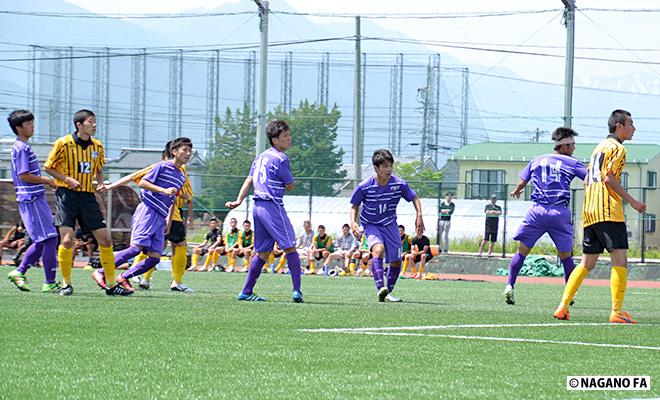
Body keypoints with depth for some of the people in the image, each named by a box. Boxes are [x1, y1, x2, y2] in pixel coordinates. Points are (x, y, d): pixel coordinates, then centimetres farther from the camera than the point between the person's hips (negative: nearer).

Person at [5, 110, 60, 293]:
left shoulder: (23, 147, 18)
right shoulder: (21, 148, -13)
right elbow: (24, 175, -19)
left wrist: (45, 181, 13)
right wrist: (46, 180, -10)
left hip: (36, 199, 10)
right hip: (32, 200, -10)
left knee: (41, 242, 13)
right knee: (50, 239, -10)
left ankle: (19, 272, 15)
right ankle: (50, 283, -9)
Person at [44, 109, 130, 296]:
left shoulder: (97, 146, 7)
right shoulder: (63, 143, -7)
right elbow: (48, 167, -1)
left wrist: (101, 183, 1)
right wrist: (67, 179, -14)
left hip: (88, 196, 5)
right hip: (67, 195, -5)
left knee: (105, 239, 1)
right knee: (67, 239, -14)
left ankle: (111, 284, 9)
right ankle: (66, 283, 3)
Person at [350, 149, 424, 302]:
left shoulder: (399, 184, -14)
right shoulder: (364, 186, -19)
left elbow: (414, 198, 2)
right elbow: (354, 206, -3)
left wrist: (419, 215, -13)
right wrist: (353, 222, -20)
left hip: (390, 225, 3)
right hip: (371, 225, -3)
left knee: (396, 261, 1)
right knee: (378, 249, -32)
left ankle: (388, 292, 25)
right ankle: (380, 288, -41)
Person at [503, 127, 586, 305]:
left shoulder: (536, 161, 14)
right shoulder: (572, 163, 5)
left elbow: (522, 183, 19)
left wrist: (516, 192, 40)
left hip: (537, 211, 2)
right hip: (560, 213, -2)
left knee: (522, 251, 6)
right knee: (565, 256, 9)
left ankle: (510, 286, -8)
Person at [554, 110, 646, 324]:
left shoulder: (600, 146, 23)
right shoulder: (617, 148, -4)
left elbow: (587, 181, 23)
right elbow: (608, 178, -15)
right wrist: (631, 201, -11)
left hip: (589, 213, 9)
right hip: (608, 211, -9)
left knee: (587, 263, 12)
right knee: (620, 260, -11)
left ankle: (563, 306, 6)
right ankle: (617, 311, -19)